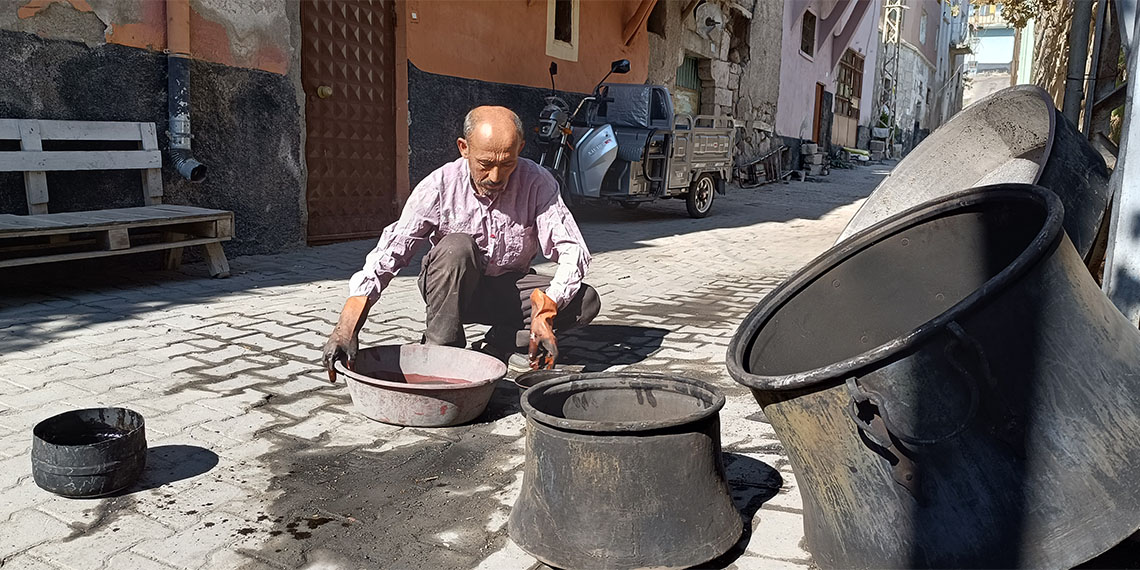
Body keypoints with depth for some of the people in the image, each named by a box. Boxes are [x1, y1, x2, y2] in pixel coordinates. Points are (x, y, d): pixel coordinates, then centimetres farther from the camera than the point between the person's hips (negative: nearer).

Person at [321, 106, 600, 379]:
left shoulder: (538, 183, -17)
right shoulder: (439, 187, -20)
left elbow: (572, 251, -22)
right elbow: (390, 253, -24)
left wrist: (545, 310, -41)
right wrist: (348, 324, -38)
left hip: (510, 289, 2)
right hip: (451, 290, -1)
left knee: (587, 300, -22)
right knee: (456, 247, -35)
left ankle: (502, 345, -12)